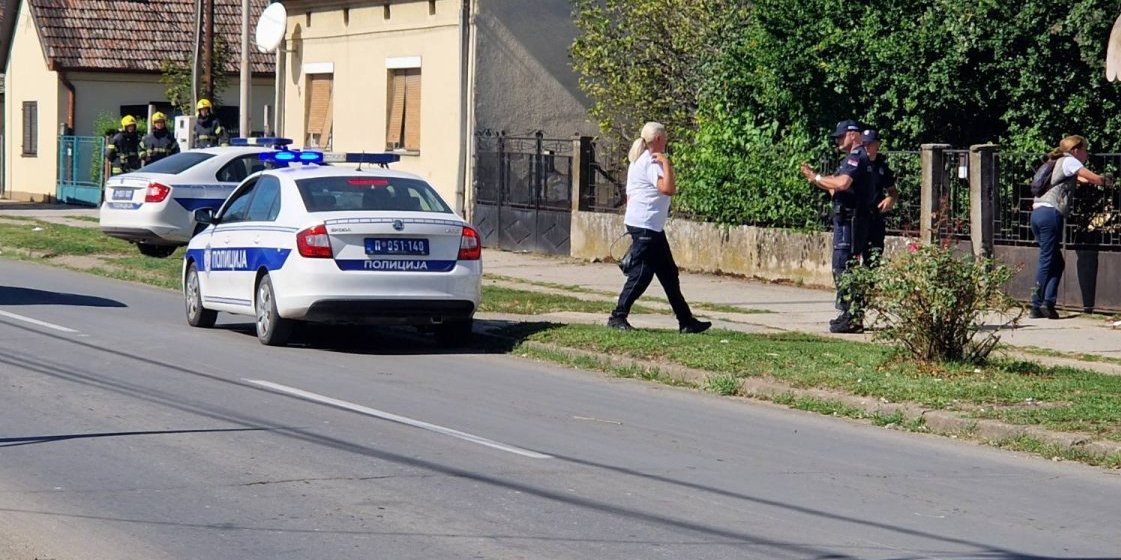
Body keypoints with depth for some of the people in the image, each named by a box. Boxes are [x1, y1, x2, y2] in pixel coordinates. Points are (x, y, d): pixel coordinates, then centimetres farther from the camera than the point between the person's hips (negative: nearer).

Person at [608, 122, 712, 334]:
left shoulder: (640, 161, 17)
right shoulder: (651, 162, -15)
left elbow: (630, 195, 20)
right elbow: (668, 189, -27)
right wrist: (666, 163, -21)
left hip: (652, 227, 11)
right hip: (645, 225, -11)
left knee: (668, 273, 11)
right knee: (641, 274, -7)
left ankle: (685, 320, 14)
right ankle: (618, 317, -2)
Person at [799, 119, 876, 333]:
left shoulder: (857, 158, -12)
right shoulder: (855, 158, 22)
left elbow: (842, 183, -28)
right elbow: (837, 187, 20)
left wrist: (817, 177, -15)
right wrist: (815, 179, 8)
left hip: (849, 221, -11)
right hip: (846, 220, 11)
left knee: (843, 267, -12)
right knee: (843, 268, 14)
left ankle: (852, 318, -14)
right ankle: (850, 315, 18)